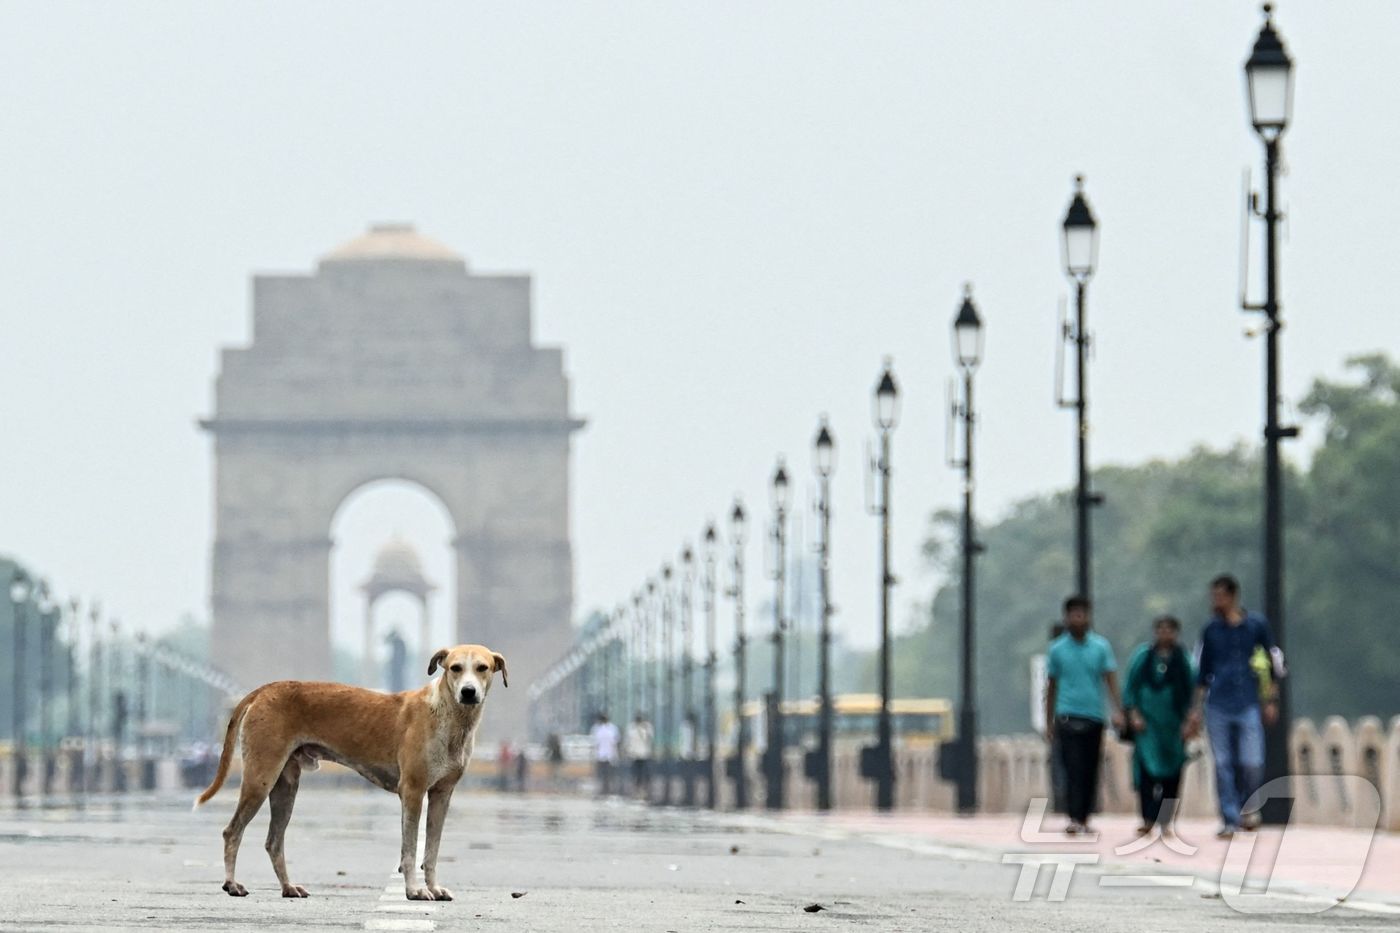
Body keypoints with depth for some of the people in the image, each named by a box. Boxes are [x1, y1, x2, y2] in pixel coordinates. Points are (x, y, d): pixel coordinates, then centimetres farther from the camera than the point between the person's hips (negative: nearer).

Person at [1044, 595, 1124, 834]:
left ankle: (1084, 817, 17)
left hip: (1094, 716, 2)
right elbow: (1051, 687, 12)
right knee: (1074, 769, -13)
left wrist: (1118, 710, -12)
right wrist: (1049, 723, 12)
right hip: (1068, 716, -2)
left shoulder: (1101, 646, 5)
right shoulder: (1057, 649, 5)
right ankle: (1074, 818, -19)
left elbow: (1110, 679, 2)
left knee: (1090, 770, 6)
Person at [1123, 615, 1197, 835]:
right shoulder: (1142, 656, 4)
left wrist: (1188, 722, 0)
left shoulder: (1183, 660, 3)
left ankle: (1165, 820, 7)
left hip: (1173, 724, 1)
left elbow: (1191, 692, 6)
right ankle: (1148, 819, -9)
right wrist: (1133, 714, -4)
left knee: (1171, 772, -1)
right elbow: (1130, 687, 6)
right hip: (1146, 721, -1)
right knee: (1146, 767, -11)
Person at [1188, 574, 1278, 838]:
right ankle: (1230, 819, 5)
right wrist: (1196, 708, 11)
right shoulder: (1211, 629, 8)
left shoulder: (1256, 625, 3)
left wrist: (1269, 701, 4)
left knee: (1251, 763, -9)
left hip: (1248, 704, -2)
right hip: (1217, 706, 2)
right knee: (1223, 764, 0)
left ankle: (1249, 806, 17)